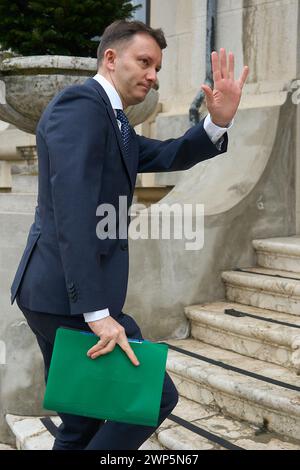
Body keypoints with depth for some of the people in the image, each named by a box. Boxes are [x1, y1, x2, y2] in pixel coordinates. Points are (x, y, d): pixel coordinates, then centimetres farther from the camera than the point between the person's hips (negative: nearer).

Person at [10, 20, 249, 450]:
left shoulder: (112, 121, 20)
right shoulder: (80, 103, -12)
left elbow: (169, 156, 16)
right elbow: (73, 212, -23)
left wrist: (218, 122, -3)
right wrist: (97, 312, -26)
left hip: (52, 292, 10)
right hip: (69, 295, -10)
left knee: (83, 423, 17)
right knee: (155, 396, 0)